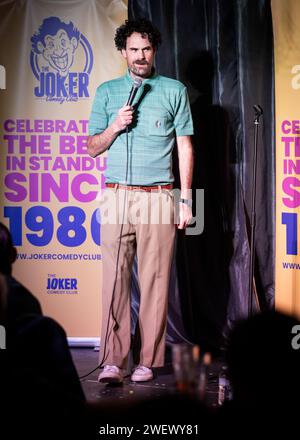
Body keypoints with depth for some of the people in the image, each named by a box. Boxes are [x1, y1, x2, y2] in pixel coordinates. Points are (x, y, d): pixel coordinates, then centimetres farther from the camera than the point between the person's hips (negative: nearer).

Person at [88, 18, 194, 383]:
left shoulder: (174, 91, 10)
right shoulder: (107, 92, 14)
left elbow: (185, 147, 9)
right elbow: (92, 148, 14)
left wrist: (186, 199, 2)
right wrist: (115, 127, -5)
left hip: (157, 198, -1)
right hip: (116, 196, 1)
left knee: (155, 280, -2)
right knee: (114, 278, -6)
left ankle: (147, 361, 3)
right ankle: (112, 360, -6)